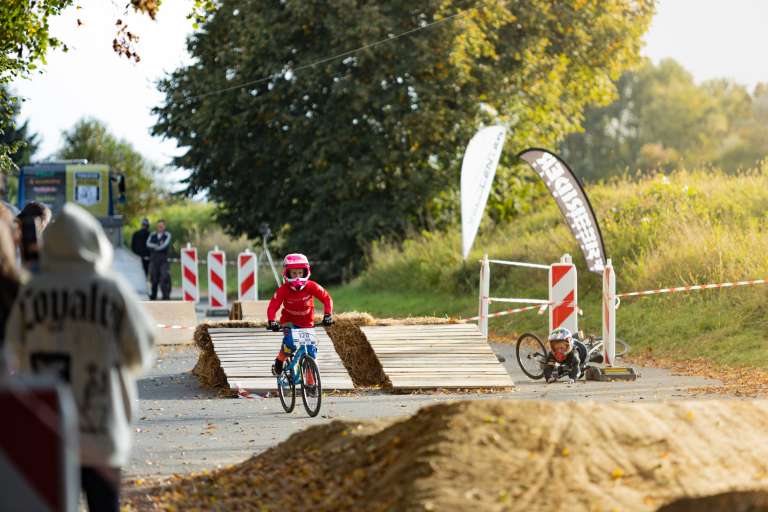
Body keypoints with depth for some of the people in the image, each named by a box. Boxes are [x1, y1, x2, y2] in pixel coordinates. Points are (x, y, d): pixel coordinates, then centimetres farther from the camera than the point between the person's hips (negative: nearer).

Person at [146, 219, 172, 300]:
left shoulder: (167, 235, 4)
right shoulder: (152, 235, 14)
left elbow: (165, 245, -10)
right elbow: (148, 244, -1)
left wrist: (154, 247, -3)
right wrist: (158, 245, -10)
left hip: (163, 260, -3)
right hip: (153, 259, 3)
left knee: (164, 278, -12)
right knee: (154, 279, 5)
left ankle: (166, 296, -12)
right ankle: (153, 296, 18)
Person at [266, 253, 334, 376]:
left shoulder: (311, 287, -20)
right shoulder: (283, 290, -23)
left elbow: (327, 298, -18)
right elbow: (273, 306, -26)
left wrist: (327, 315, -32)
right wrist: (271, 321, -44)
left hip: (307, 323, 2)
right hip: (289, 321, -2)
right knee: (290, 343, -31)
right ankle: (279, 362, -4)